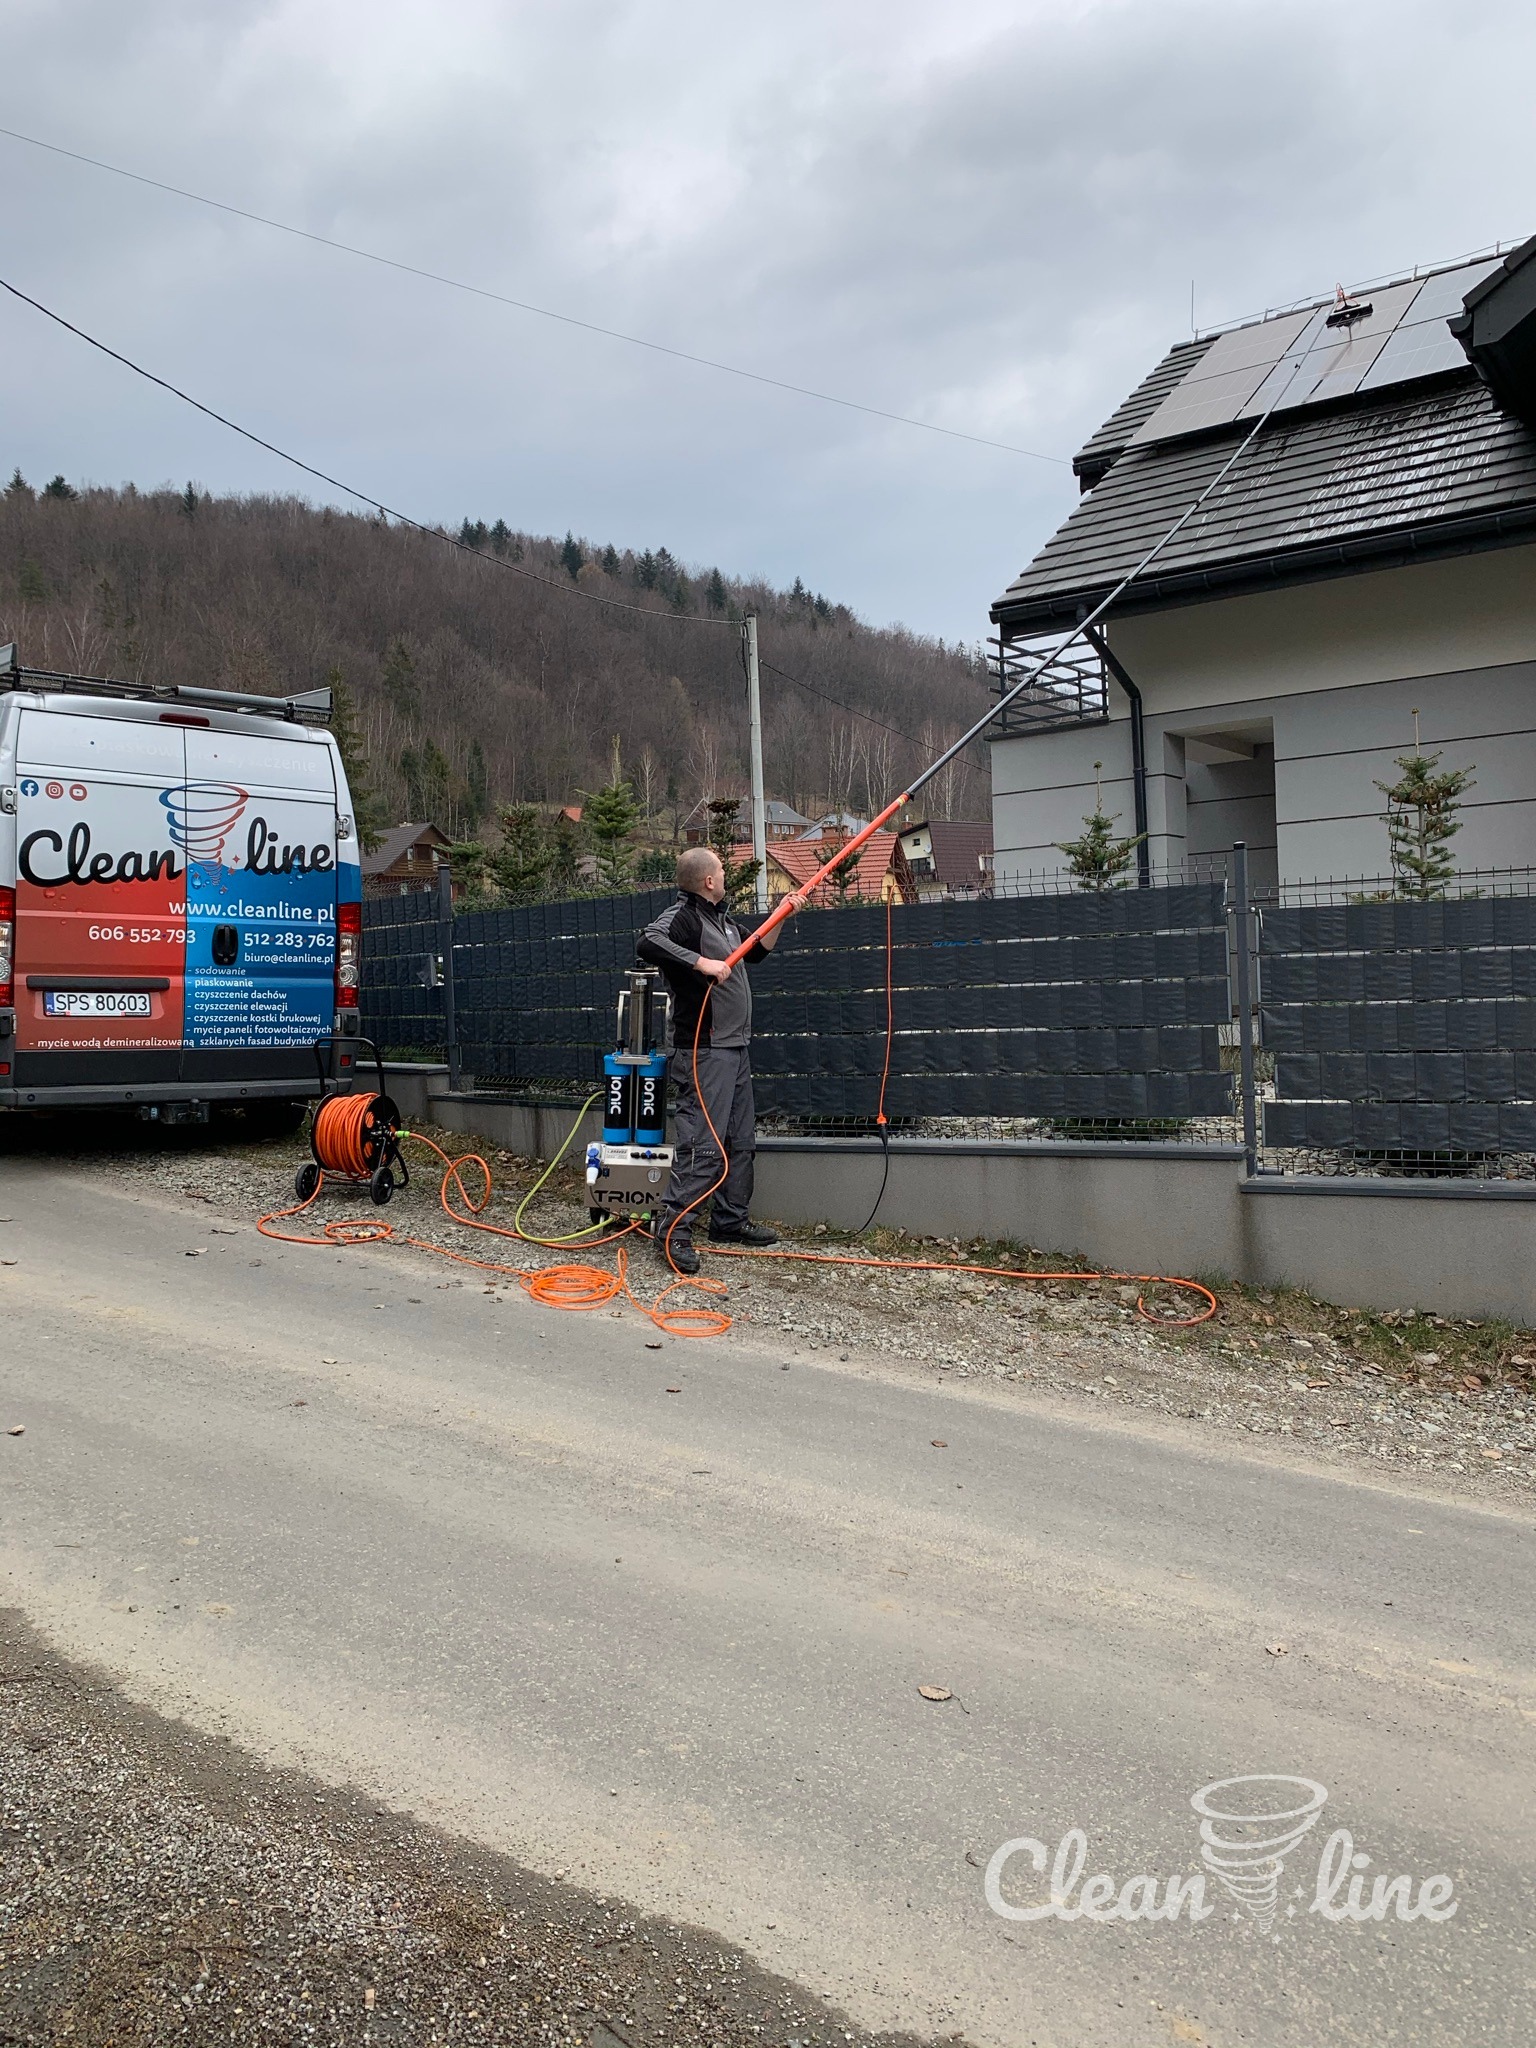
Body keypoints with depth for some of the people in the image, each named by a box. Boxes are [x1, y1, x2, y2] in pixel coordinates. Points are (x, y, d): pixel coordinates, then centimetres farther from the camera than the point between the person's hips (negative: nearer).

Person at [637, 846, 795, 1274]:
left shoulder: (721, 919, 19)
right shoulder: (682, 916, -12)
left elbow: (756, 951, 34)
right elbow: (649, 943, -32)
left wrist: (780, 917, 23)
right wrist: (701, 962, -32)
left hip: (735, 1047, 10)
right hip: (704, 1050, -10)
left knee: (740, 1140, 15)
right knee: (702, 1143, -13)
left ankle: (730, 1221, 25)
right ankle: (673, 1230, -9)